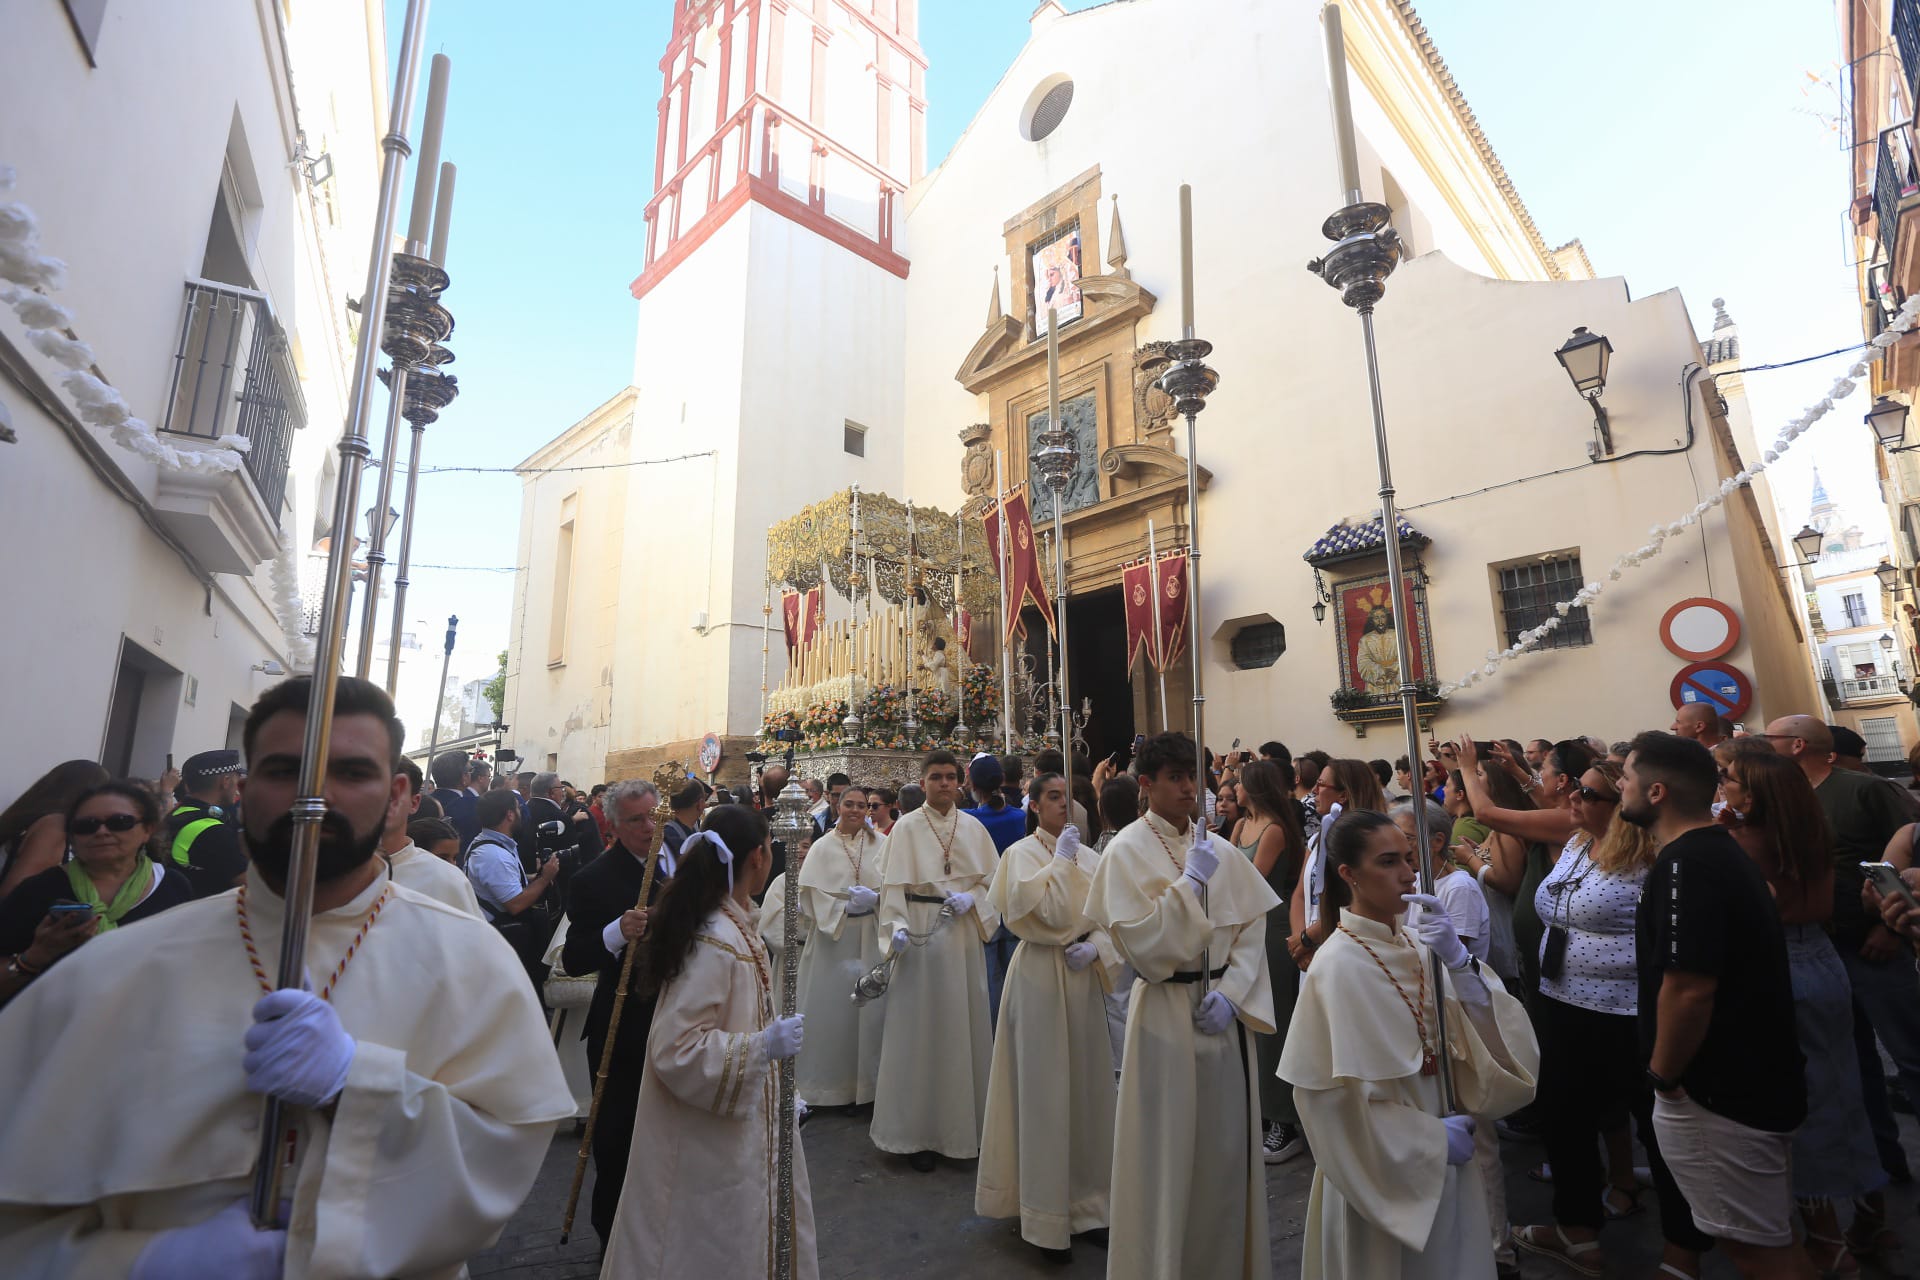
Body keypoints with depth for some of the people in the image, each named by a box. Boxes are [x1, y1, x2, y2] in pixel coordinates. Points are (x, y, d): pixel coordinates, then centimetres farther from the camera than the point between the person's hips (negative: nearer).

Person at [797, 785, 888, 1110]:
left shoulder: (882, 844, 1)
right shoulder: (823, 847, 1)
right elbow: (813, 893, -4)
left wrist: (874, 898, -21)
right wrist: (845, 907, -15)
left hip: (872, 937, 0)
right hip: (834, 935, 0)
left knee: (871, 1006, 3)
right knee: (833, 1006, 5)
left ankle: (867, 1079, 18)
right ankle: (833, 1081, 20)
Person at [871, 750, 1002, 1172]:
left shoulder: (973, 827, 7)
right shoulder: (906, 827, -2)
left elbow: (994, 879, 7)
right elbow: (893, 885, -8)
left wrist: (971, 899, -10)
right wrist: (896, 926, -22)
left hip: (965, 935, 3)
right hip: (921, 935, -3)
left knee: (965, 1027, 10)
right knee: (919, 1030, 3)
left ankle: (964, 1123, 26)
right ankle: (917, 1132, 16)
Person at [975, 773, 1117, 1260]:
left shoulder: (1089, 855, 5)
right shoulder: (1022, 853, -10)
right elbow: (1049, 915, -21)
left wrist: (1095, 948, -12)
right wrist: (1062, 861, -17)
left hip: (1083, 976, 5)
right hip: (1040, 977, -5)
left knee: (1086, 1086, 13)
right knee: (1045, 1089, 4)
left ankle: (1085, 1199, 31)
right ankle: (1046, 1216, 20)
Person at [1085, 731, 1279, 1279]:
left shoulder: (1218, 848, 3)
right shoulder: (1127, 851, -11)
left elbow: (1252, 927, 2)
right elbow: (1139, 945, -17)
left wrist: (1230, 991, -10)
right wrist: (1189, 882, -19)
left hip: (1224, 1008, 4)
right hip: (1164, 1012, -4)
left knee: (1226, 1143, 14)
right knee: (1168, 1147, 6)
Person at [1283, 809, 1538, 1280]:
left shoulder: (1419, 945, -4)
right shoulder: (1339, 966, -22)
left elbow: (1486, 1033, -7)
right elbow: (1335, 1095, -20)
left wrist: (1456, 959, -21)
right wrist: (1431, 1139, -13)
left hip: (1443, 1164, 6)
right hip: (1385, 1173, -6)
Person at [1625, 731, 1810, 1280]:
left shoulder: (1684, 863, -24)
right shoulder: (1718, 849, 8)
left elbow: (1689, 989, -29)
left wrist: (1662, 1076, -15)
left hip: (1721, 1090, -10)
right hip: (1749, 1078, 10)